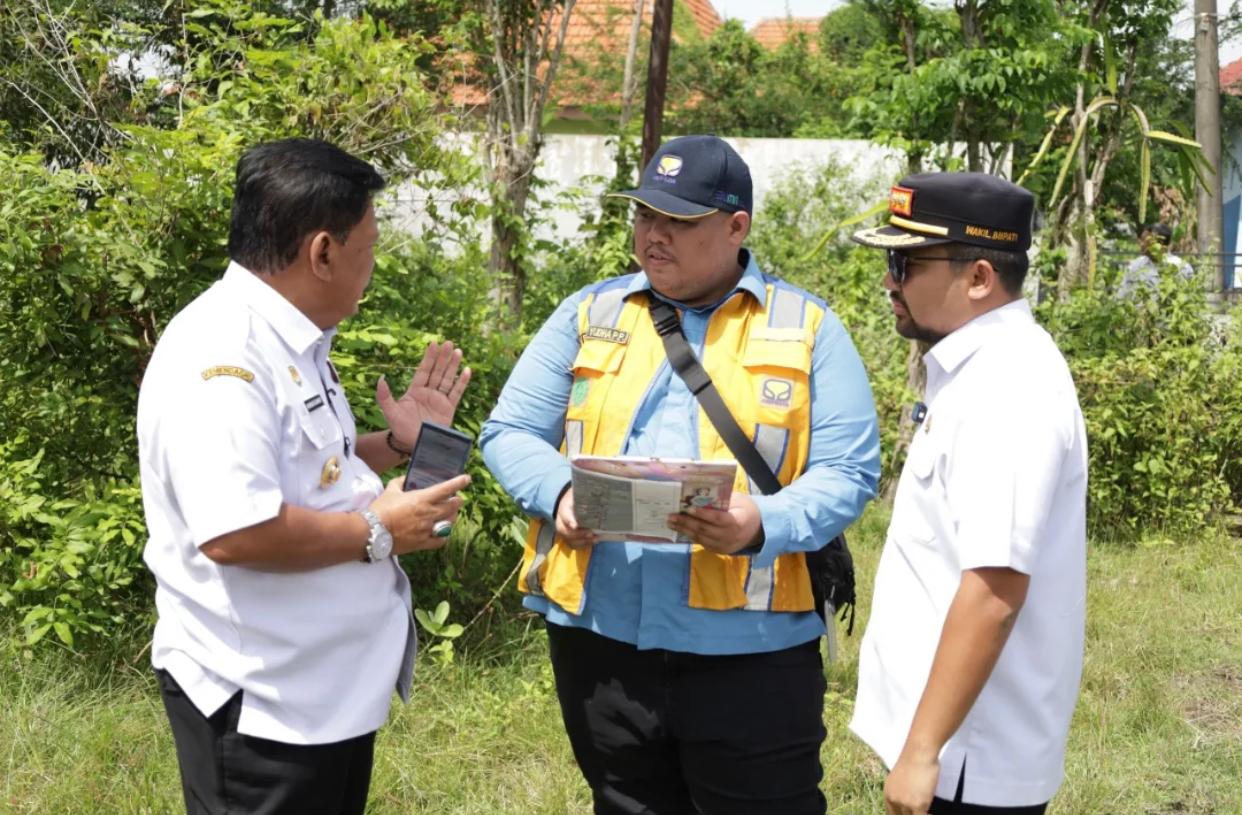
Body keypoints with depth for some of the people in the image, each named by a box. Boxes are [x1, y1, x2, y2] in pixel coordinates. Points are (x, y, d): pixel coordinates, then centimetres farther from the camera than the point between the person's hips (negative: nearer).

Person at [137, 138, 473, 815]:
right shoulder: (223, 357, -24)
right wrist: (378, 532, -21)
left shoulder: (291, 343, 10)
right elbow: (235, 533, -34)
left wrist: (399, 442, 9)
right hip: (259, 697, -10)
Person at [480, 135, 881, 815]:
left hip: (750, 645, -2)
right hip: (602, 635, 3)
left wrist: (764, 526, -23)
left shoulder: (807, 329, 2)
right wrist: (560, 491, -14)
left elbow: (846, 473, -4)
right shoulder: (589, 314, 9)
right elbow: (509, 433, 8)